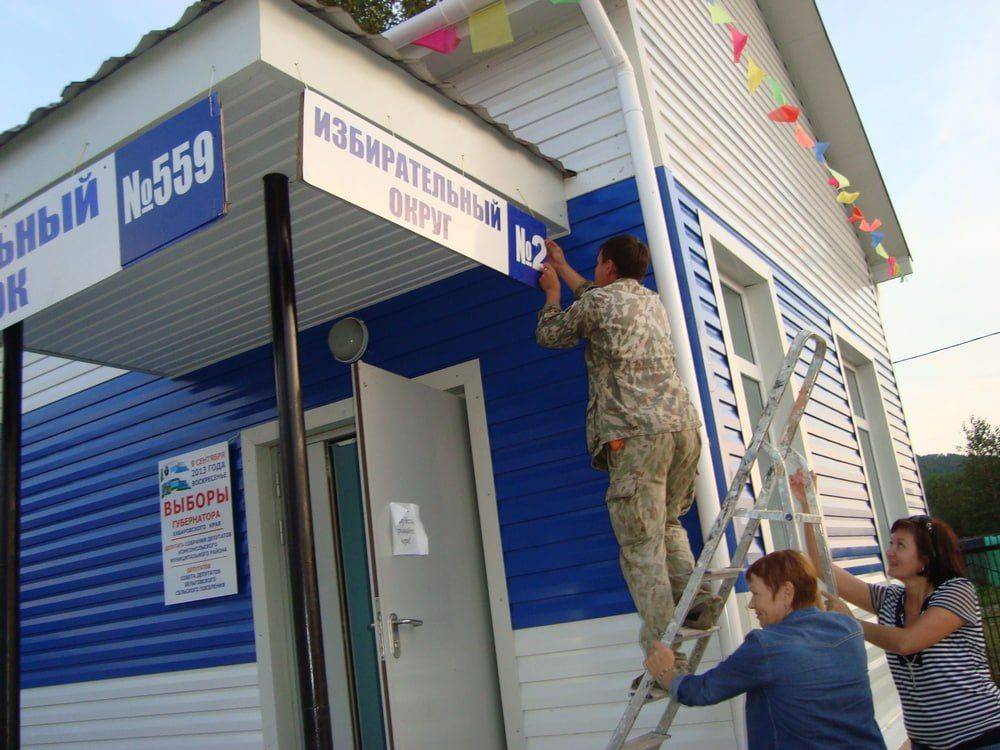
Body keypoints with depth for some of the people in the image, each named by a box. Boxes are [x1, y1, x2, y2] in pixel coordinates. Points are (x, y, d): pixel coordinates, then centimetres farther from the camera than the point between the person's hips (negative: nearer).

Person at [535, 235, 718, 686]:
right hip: (683, 424, 7)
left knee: (641, 548, -5)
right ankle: (695, 594, 2)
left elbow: (548, 335, 19)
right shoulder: (652, 301, 24)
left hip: (636, 433, -7)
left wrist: (552, 292, 37)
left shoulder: (597, 301, 4)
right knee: (667, 523, 24)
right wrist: (562, 267, 54)